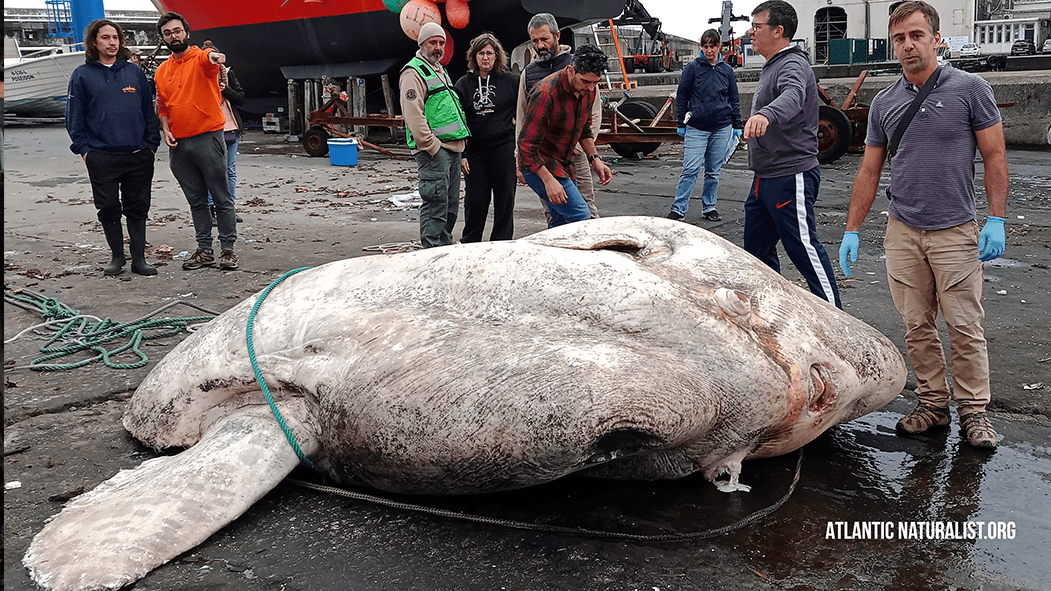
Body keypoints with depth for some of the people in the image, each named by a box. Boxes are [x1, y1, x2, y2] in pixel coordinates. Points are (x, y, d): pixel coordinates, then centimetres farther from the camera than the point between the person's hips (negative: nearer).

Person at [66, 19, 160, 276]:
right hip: (101, 157, -1)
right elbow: (74, 116, 5)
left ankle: (139, 258, 11)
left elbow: (148, 109, 11)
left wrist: (152, 143, 4)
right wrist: (83, 149, -2)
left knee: (137, 208, 4)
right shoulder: (82, 75, 4)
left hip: (138, 155, 1)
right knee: (108, 209, 3)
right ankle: (117, 256, 18)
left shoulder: (134, 71, 9)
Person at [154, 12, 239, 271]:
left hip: (208, 138, -6)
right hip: (179, 144, 6)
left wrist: (215, 57, -52)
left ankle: (228, 249, 7)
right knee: (196, 200, 11)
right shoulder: (161, 71, 14)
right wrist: (166, 129, 4)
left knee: (221, 198, 0)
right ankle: (204, 250, 18)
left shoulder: (200, 58, -3)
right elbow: (162, 106, 22)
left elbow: (210, 58, -28)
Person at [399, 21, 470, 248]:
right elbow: (413, 114, -17)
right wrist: (431, 146, -21)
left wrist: (461, 143, 20)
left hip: (453, 147, 10)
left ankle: (445, 248, 23)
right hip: (433, 149, -10)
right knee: (435, 204, -10)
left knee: (451, 204, 13)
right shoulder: (413, 72, -8)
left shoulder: (440, 70, 22)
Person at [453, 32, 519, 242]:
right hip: (474, 151, 1)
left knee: (504, 200, 4)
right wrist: (461, 154, -1)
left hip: (504, 148, -1)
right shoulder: (463, 85, 6)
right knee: (475, 201, 4)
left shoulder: (511, 81, 3)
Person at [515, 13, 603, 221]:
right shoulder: (528, 73, 12)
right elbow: (522, 119, 15)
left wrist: (578, 145, -10)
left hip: (573, 153, -3)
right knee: (552, 217, 5)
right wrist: (520, 161, 10)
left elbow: (594, 113, 1)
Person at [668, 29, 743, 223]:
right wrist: (681, 124, 2)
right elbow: (681, 96, 4)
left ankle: (709, 207, 19)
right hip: (696, 128, -3)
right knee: (690, 170, -9)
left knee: (714, 171, 8)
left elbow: (734, 100, 15)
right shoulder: (692, 68, 0)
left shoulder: (727, 71, 9)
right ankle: (678, 208, -4)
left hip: (721, 129, 3)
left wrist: (737, 126, 11)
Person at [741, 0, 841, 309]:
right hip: (764, 179, 10)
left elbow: (791, 97, -40)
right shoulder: (771, 67, 17)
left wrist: (765, 115, -60)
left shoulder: (793, 66, -16)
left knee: (803, 248, -6)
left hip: (791, 177, -10)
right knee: (757, 248, 14)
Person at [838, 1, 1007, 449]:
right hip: (902, 233, 3)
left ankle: (973, 411, 14)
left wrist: (996, 219, -9)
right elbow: (869, 171, 11)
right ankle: (932, 403, 19)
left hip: (956, 232, -3)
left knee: (965, 327, 1)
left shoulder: (970, 89, -3)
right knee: (917, 327, 7)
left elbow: (994, 156, -1)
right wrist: (852, 231, 7)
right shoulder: (883, 103, 7)